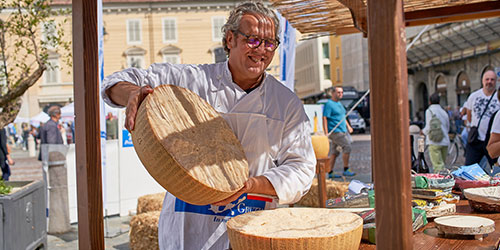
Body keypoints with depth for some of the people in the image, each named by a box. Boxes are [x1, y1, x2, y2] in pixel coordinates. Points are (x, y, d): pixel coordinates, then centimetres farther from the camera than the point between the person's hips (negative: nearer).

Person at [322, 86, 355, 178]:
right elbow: (324, 118, -17)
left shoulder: (339, 103, 19)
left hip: (343, 131, 9)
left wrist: (348, 126, 21)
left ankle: (330, 173, 12)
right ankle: (346, 170, -2)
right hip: (335, 131, -9)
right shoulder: (329, 104, -11)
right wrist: (326, 133, -23)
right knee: (347, 146, -11)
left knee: (334, 152, 9)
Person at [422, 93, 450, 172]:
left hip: (435, 142, -6)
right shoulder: (444, 112, 13)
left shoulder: (429, 111, -5)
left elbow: (429, 128, -11)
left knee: (438, 166, -10)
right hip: (445, 141, 6)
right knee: (442, 163, 16)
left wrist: (423, 131, 8)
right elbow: (448, 128, 19)